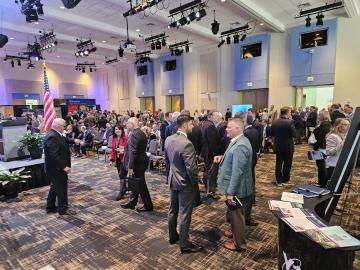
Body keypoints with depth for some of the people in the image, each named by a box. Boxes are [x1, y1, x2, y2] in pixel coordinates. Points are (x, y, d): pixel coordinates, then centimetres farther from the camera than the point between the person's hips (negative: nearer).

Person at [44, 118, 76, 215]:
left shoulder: (55, 134, 9)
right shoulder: (52, 137, -24)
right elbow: (54, 155, -28)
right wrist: (64, 167, -26)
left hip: (56, 168, 11)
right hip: (57, 168, -11)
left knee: (55, 187, 20)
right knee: (62, 188, 3)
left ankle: (50, 207, 33)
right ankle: (63, 209, 17)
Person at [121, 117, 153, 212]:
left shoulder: (134, 134, -20)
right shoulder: (141, 133, 11)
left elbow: (133, 152, -25)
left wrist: (130, 167, -22)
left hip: (137, 163, -10)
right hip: (141, 161, 10)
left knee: (141, 185, 2)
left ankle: (148, 206, 15)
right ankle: (132, 203, 31)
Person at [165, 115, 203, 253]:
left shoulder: (168, 139, -2)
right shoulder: (187, 144, -28)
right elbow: (191, 168, -25)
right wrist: (196, 182, -9)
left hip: (173, 180, 8)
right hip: (186, 183, -8)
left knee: (173, 210, 21)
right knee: (184, 214, 6)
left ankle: (172, 236, 39)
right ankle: (184, 244, 21)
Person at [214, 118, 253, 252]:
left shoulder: (240, 145, -28)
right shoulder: (238, 141, 4)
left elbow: (237, 171, -29)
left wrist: (230, 192, -25)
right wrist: (222, 157, 1)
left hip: (237, 188, -9)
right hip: (235, 186, 9)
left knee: (237, 215, 8)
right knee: (234, 213, 26)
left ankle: (239, 244, 27)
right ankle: (235, 232, 48)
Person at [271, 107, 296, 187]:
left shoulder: (274, 122, -2)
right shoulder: (289, 122, -17)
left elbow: (272, 134, 5)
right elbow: (294, 134, -14)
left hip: (278, 146, 4)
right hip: (288, 146, -4)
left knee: (278, 164, 10)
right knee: (287, 164, 10)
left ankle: (279, 181, 15)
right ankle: (285, 181, 19)